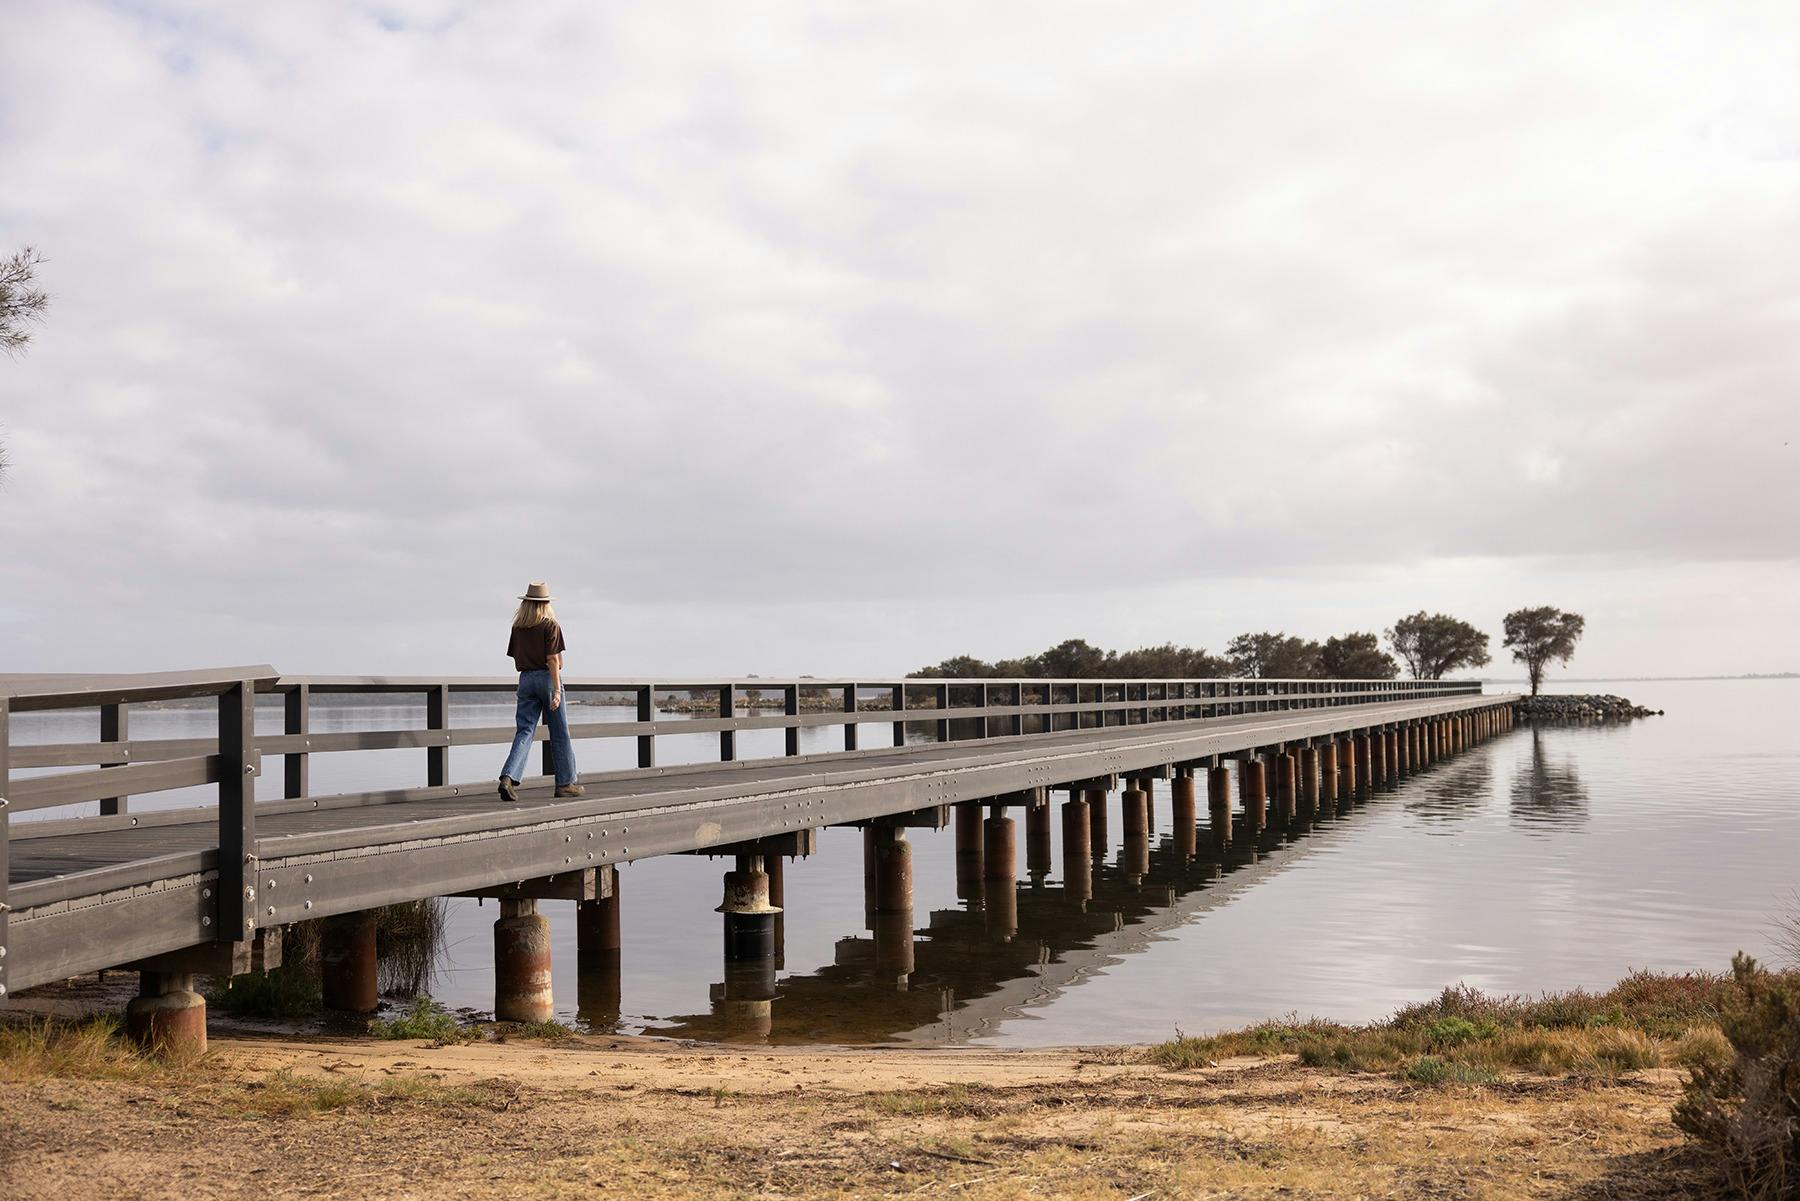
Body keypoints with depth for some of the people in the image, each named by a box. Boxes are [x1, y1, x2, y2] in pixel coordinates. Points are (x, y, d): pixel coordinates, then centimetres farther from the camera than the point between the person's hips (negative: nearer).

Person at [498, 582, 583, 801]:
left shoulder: (517, 627, 7)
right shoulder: (550, 625, -8)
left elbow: (515, 658, 12)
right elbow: (552, 659, -15)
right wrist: (557, 690, -16)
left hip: (525, 678, 4)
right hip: (547, 677, -4)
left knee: (525, 731, 1)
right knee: (559, 733, 7)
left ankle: (509, 777, -18)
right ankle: (565, 783, 14)